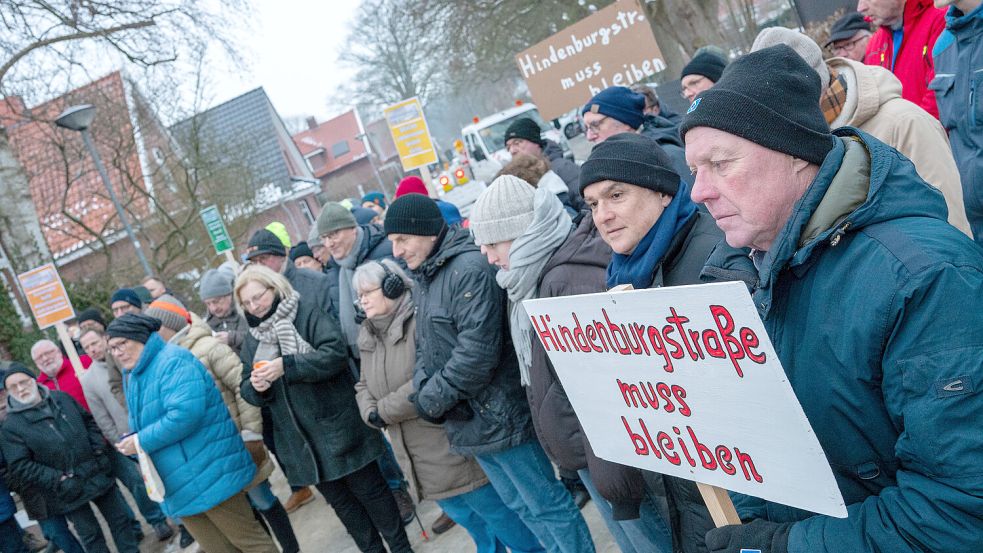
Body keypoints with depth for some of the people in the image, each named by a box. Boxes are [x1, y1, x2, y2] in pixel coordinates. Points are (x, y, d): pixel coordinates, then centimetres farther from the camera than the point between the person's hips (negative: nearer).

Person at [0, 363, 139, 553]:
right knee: (91, 535, 5)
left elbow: (89, 421, 14)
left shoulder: (62, 398, 4)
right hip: (68, 490, -4)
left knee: (121, 519, 12)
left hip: (99, 475, 4)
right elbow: (19, 466, -13)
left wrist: (99, 450, 0)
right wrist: (58, 480, -18)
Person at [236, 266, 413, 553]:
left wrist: (287, 366, -26)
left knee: (369, 490, 6)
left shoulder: (308, 311, -9)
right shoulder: (252, 340, 10)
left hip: (339, 428, -5)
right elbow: (247, 390, 11)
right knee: (340, 501, 15)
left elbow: (336, 352, -21)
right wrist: (255, 387, -12)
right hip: (299, 440, 6)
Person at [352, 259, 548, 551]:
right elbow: (363, 386, 16)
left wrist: (384, 411, -18)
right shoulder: (368, 337, 11)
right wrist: (371, 413, -7)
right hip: (422, 466, 8)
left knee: (506, 522, 6)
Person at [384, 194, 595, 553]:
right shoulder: (424, 280, 12)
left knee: (546, 506, 5)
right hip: (469, 424, 9)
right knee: (521, 508, 20)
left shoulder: (469, 267, -18)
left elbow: (478, 351, -25)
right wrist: (423, 390, -5)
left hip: (499, 417, -9)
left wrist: (432, 399, -16)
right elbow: (424, 349, 15)